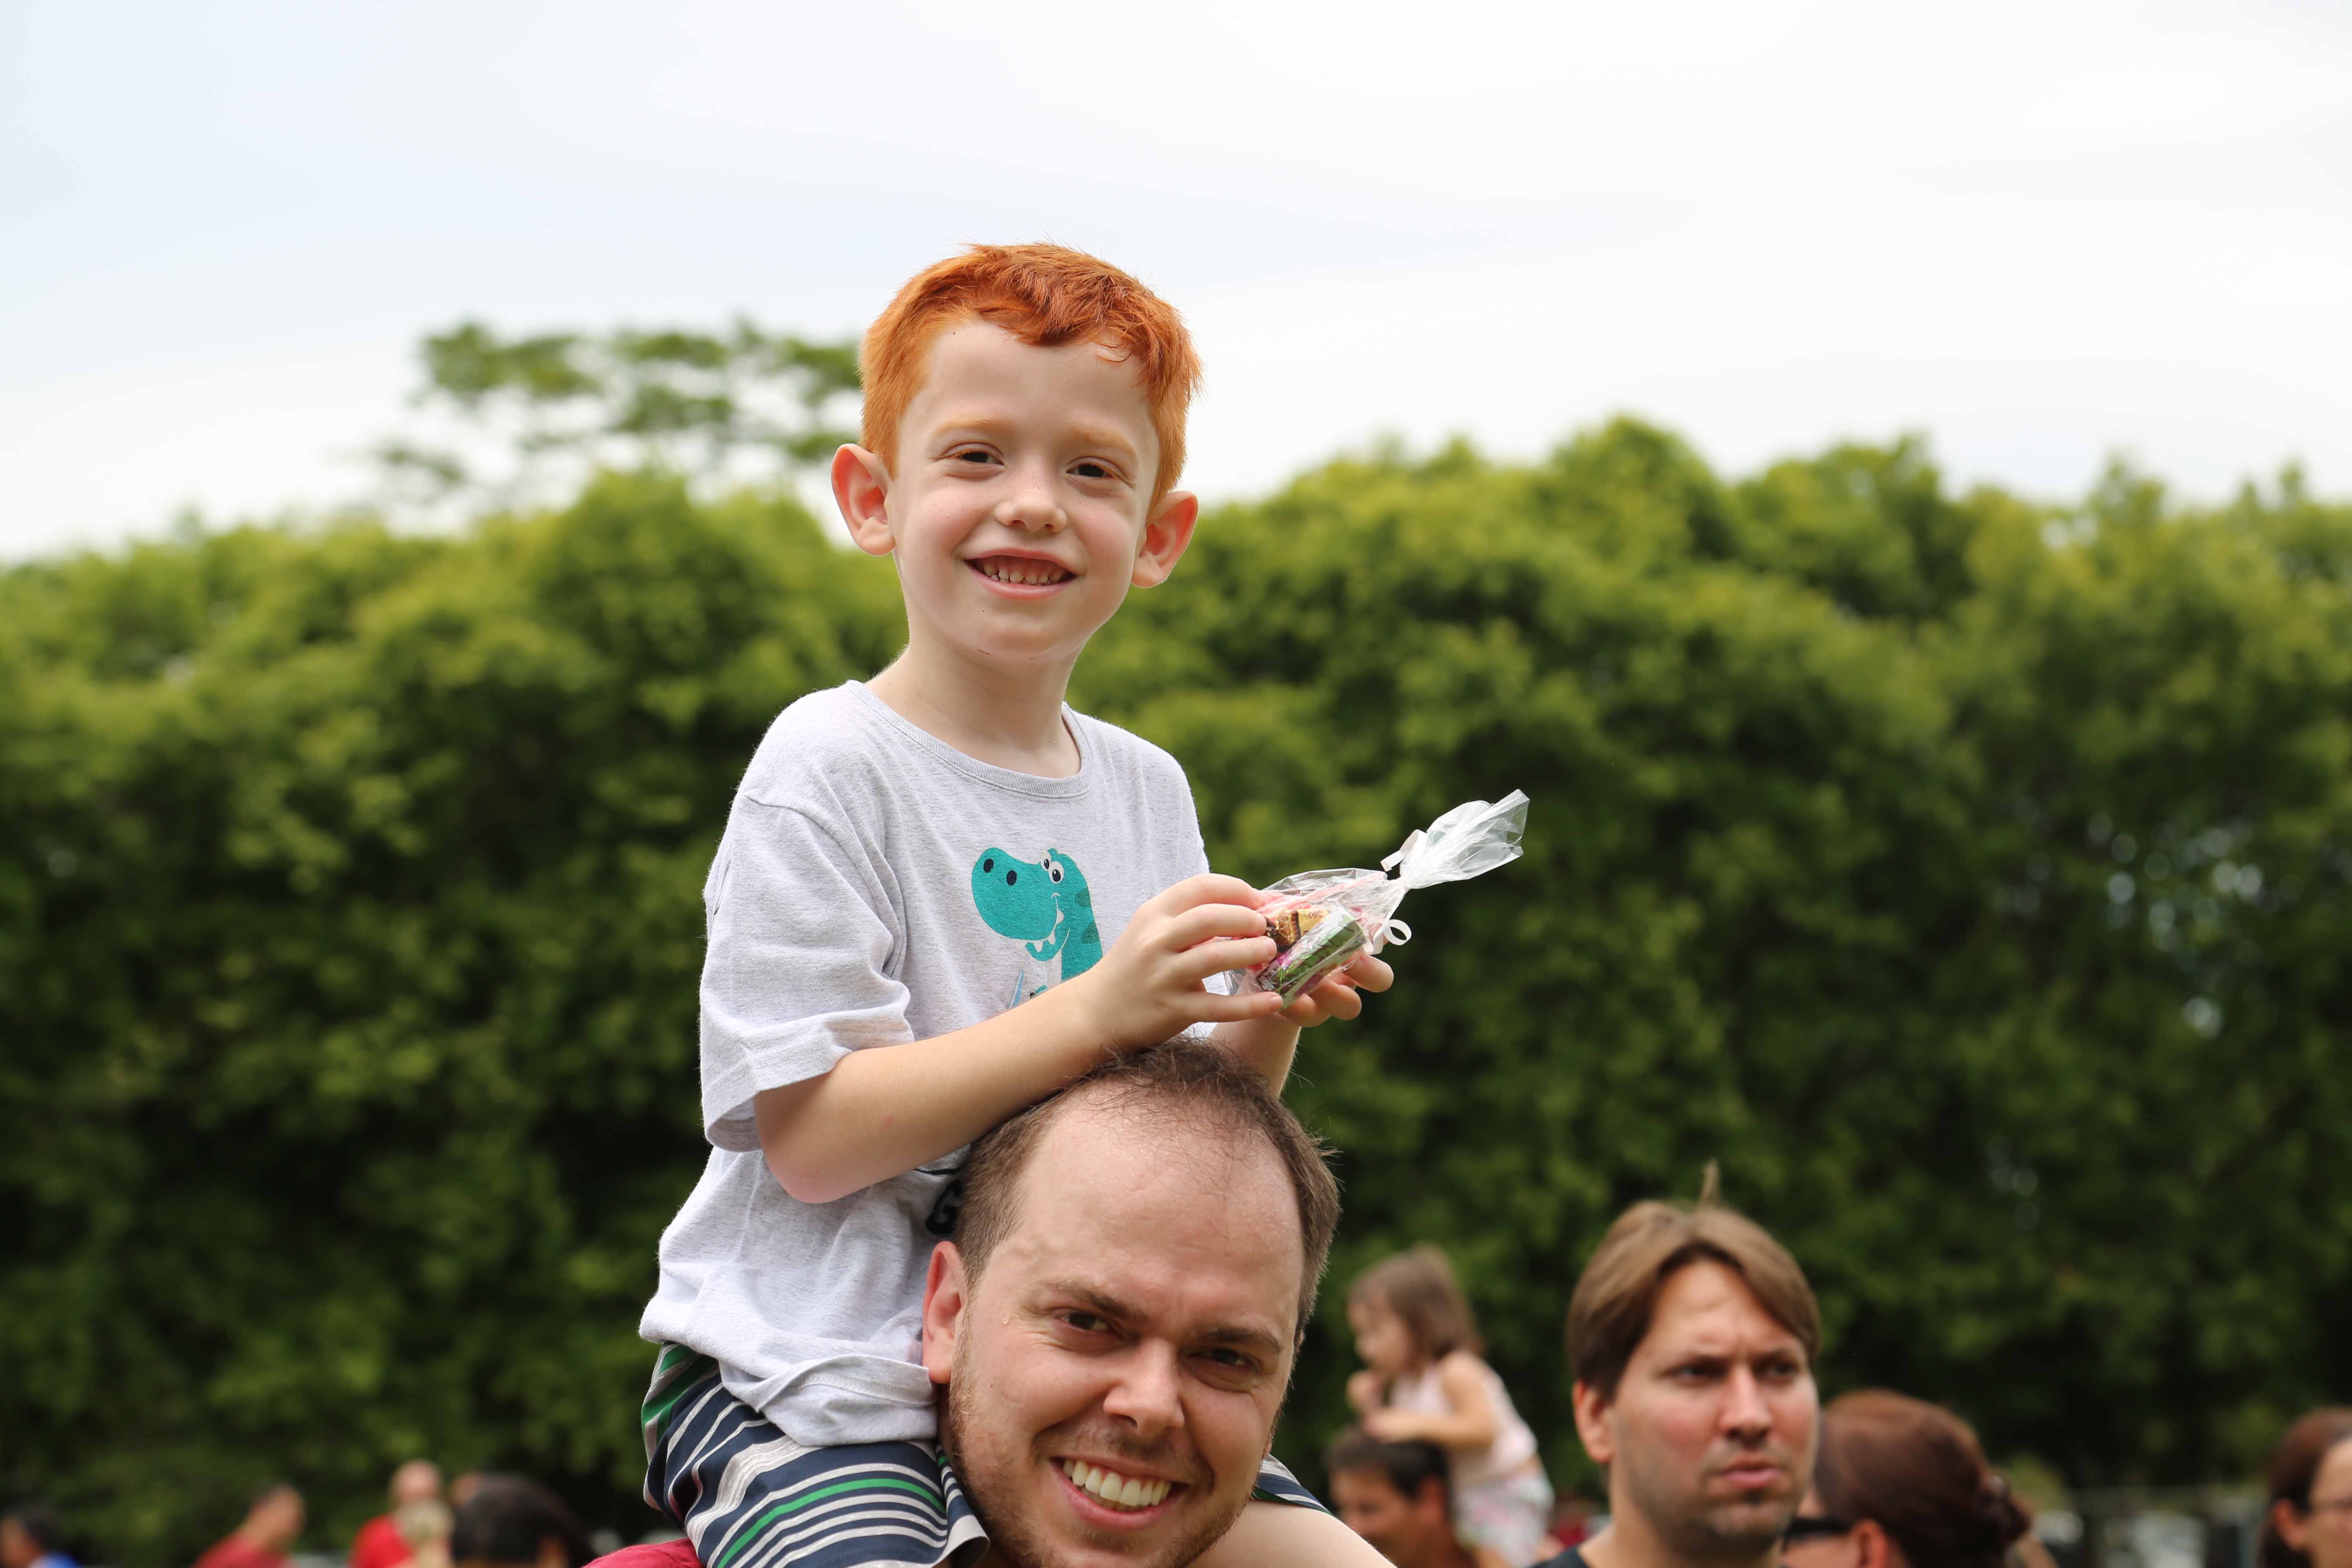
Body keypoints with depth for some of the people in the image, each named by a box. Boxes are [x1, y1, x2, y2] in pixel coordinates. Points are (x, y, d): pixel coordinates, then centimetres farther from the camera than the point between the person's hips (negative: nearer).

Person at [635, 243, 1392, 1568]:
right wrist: (1097, 1010, -23)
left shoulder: (1147, 790, 10)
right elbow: (813, 1137, -17)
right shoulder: (830, 771, -10)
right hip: (812, 1390, -6)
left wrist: (1268, 1020, -7)